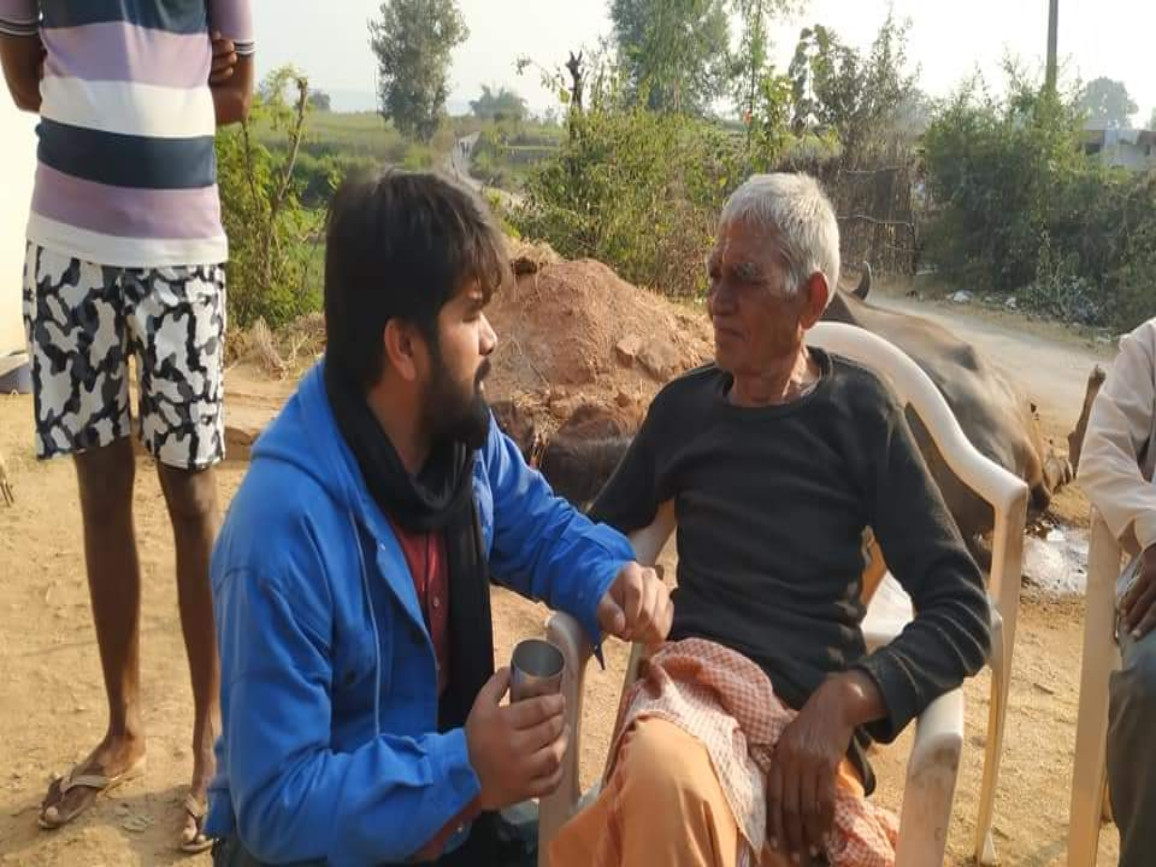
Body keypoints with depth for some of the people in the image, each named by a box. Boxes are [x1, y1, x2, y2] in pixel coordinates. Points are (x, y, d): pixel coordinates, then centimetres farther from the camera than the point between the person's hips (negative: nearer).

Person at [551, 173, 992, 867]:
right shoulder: (684, 407, 12)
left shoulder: (859, 414, 2)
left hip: (812, 716, -2)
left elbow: (963, 611, -3)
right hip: (694, 685, 2)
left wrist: (844, 699, -18)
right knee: (663, 781, -36)